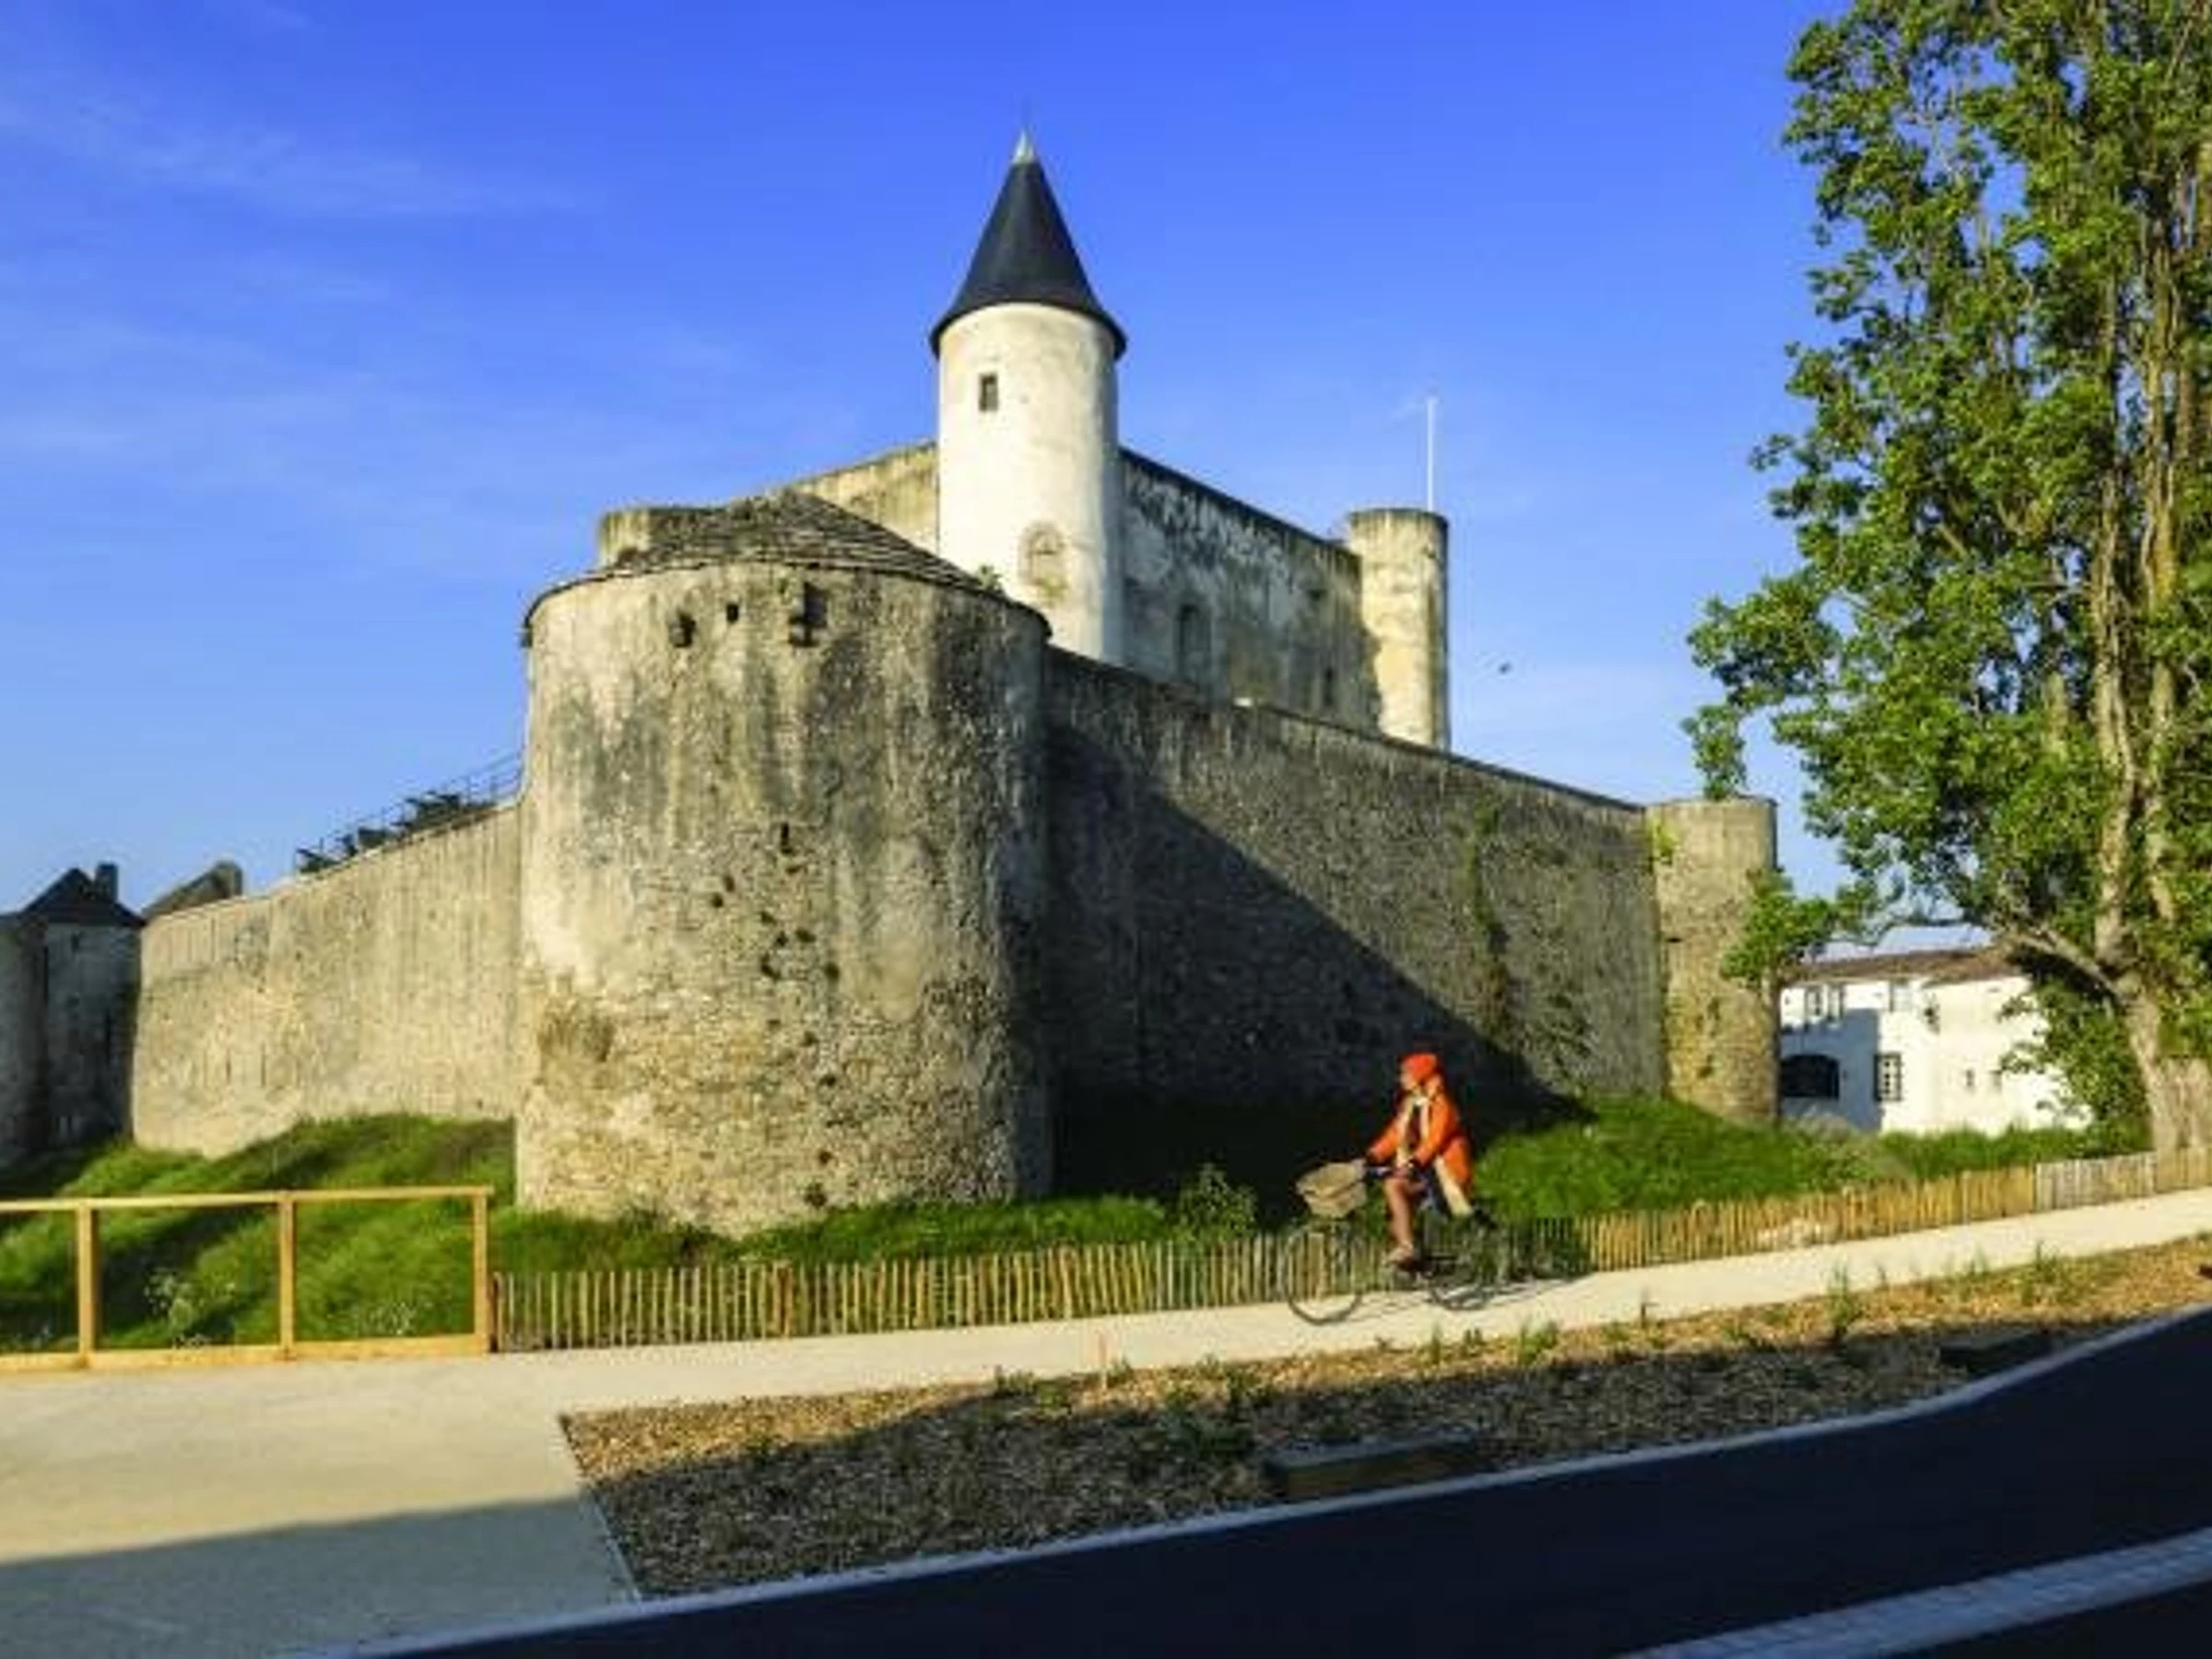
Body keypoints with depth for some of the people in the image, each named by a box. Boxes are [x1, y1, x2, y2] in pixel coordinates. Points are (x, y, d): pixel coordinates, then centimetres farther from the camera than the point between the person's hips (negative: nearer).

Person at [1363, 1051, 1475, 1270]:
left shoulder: (1441, 1106, -10)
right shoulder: (1409, 1105, 13)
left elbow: (1434, 1140, -22)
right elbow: (1394, 1134, 10)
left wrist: (1414, 1163, -34)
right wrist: (1374, 1155, -4)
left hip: (1441, 1171, -7)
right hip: (1417, 1169, 7)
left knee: (1393, 1185, -25)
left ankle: (1407, 1247, -24)